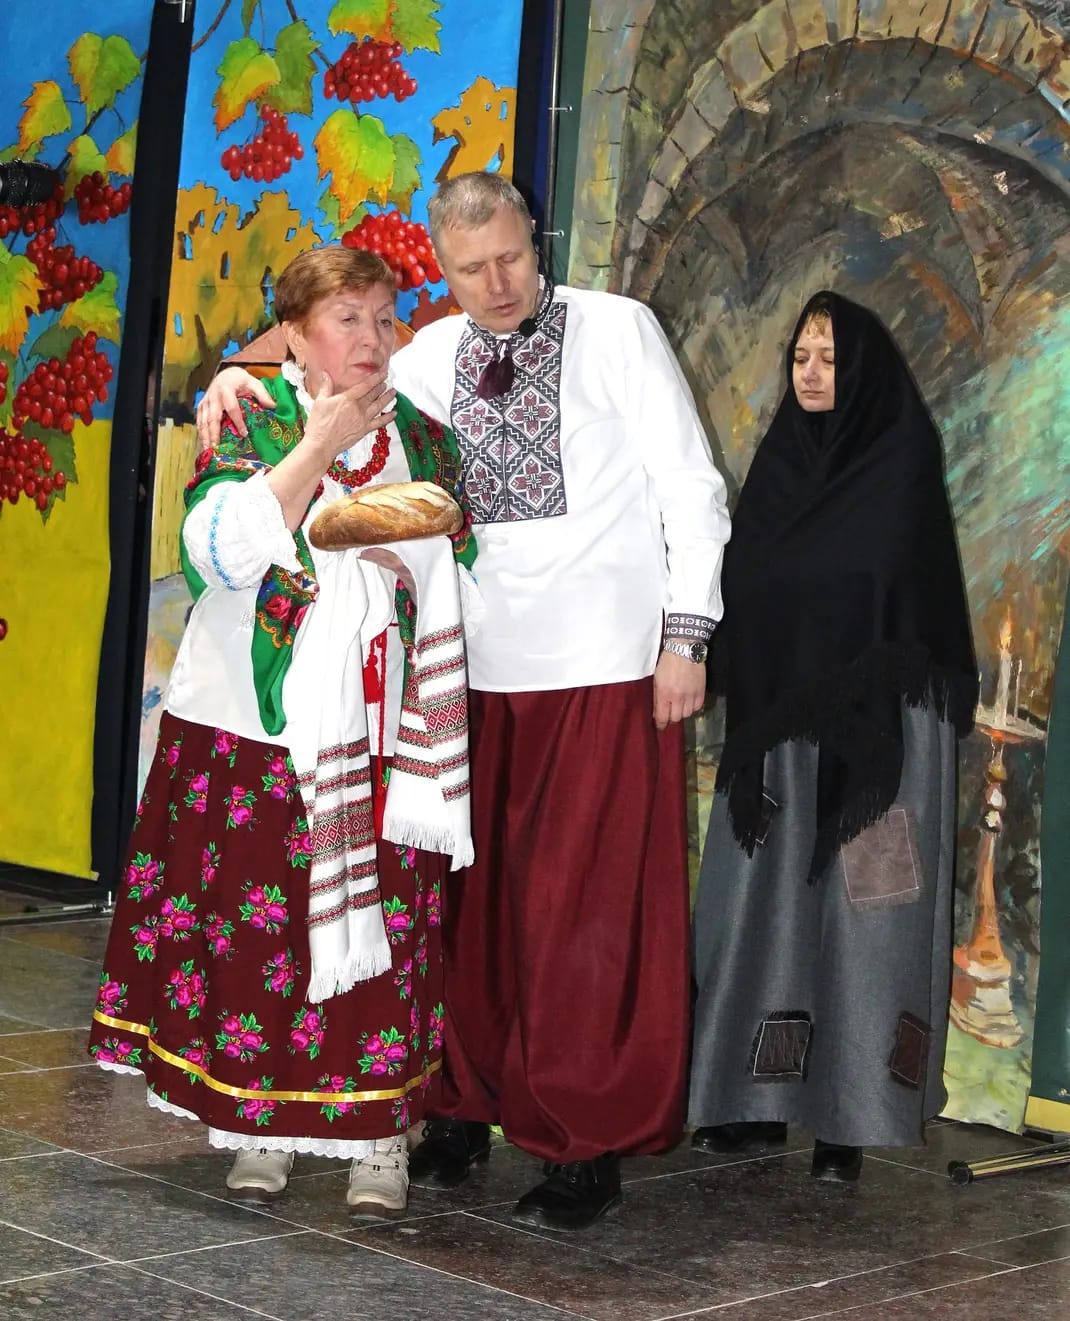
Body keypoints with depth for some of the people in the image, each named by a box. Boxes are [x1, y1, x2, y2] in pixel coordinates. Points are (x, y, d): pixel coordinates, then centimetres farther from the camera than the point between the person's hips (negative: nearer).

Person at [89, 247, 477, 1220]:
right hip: (258, 727, -2)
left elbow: (462, 579, 18)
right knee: (259, 920, 0)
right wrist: (320, 447, -14)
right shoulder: (251, 421, 1)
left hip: (382, 736, 2)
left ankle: (380, 1136, 7)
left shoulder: (424, 439, 12)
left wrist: (401, 556, -4)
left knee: (383, 927, -2)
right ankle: (260, 1126, 14)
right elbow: (222, 549, -15)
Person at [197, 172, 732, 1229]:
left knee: (590, 907, -3)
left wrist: (685, 634, -6)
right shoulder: (432, 356, 12)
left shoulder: (617, 330, 1)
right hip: (481, 667, 4)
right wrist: (240, 383, -6)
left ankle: (591, 1148, 6)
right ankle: (464, 1110, 21)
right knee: (470, 900, 7)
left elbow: (689, 486, 0)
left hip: (606, 667, -4)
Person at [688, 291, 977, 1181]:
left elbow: (911, 610, -9)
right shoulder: (780, 463, 13)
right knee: (761, 906, 4)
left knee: (857, 909, -3)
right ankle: (755, 1099, 11)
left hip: (873, 730, -5)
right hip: (776, 727, 5)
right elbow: (743, 595, 12)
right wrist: (750, 725, 2)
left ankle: (849, 1115, 1)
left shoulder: (902, 465, -2)